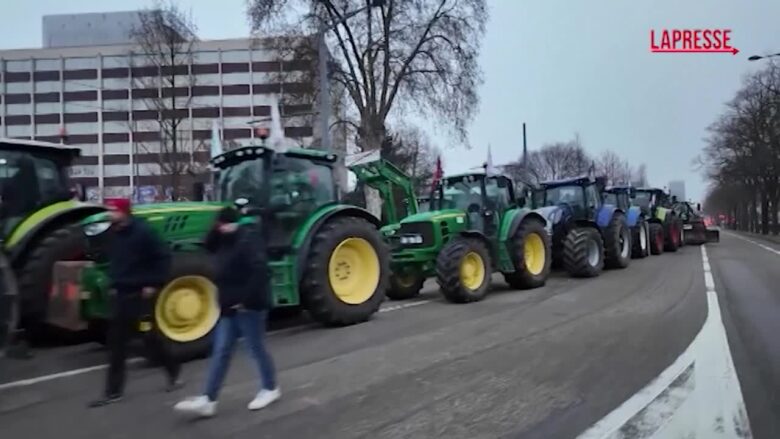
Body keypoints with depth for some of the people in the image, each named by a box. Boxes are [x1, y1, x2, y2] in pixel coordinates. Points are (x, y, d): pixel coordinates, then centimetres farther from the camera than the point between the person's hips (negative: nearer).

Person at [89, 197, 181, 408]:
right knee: (116, 344, 7)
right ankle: (114, 392, 14)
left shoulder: (142, 231, -16)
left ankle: (174, 371, 28)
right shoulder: (114, 234, 8)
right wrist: (113, 284, 16)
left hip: (139, 295, -7)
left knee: (150, 338, 4)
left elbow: (163, 257, -17)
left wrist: (154, 284, -18)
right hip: (120, 295, 8)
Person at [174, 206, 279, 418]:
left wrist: (247, 299, -25)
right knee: (221, 351, 7)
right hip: (230, 306, 10)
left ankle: (270, 389, 25)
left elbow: (259, 271, -26)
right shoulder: (226, 241, 13)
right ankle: (208, 400, 10)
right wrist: (217, 230, -1)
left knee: (256, 347, 5)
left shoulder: (249, 240, -18)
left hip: (248, 306, -10)